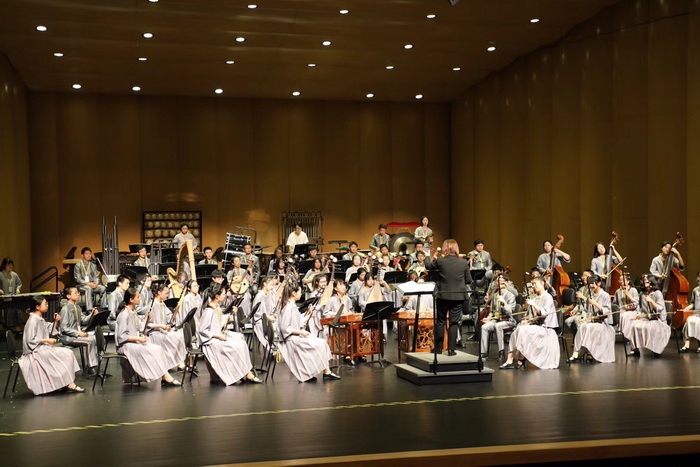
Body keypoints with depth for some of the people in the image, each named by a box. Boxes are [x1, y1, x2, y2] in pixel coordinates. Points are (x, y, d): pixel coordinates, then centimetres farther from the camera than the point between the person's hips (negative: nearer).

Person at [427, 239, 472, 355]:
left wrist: (432, 259, 32)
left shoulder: (439, 261, -9)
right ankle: (451, 349, 5)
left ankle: (438, 347, 19)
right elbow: (469, 280, 1)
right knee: (454, 323, 6)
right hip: (458, 297, 0)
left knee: (440, 322, 13)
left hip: (443, 296, 0)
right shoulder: (464, 262, -6)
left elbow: (429, 267, 12)